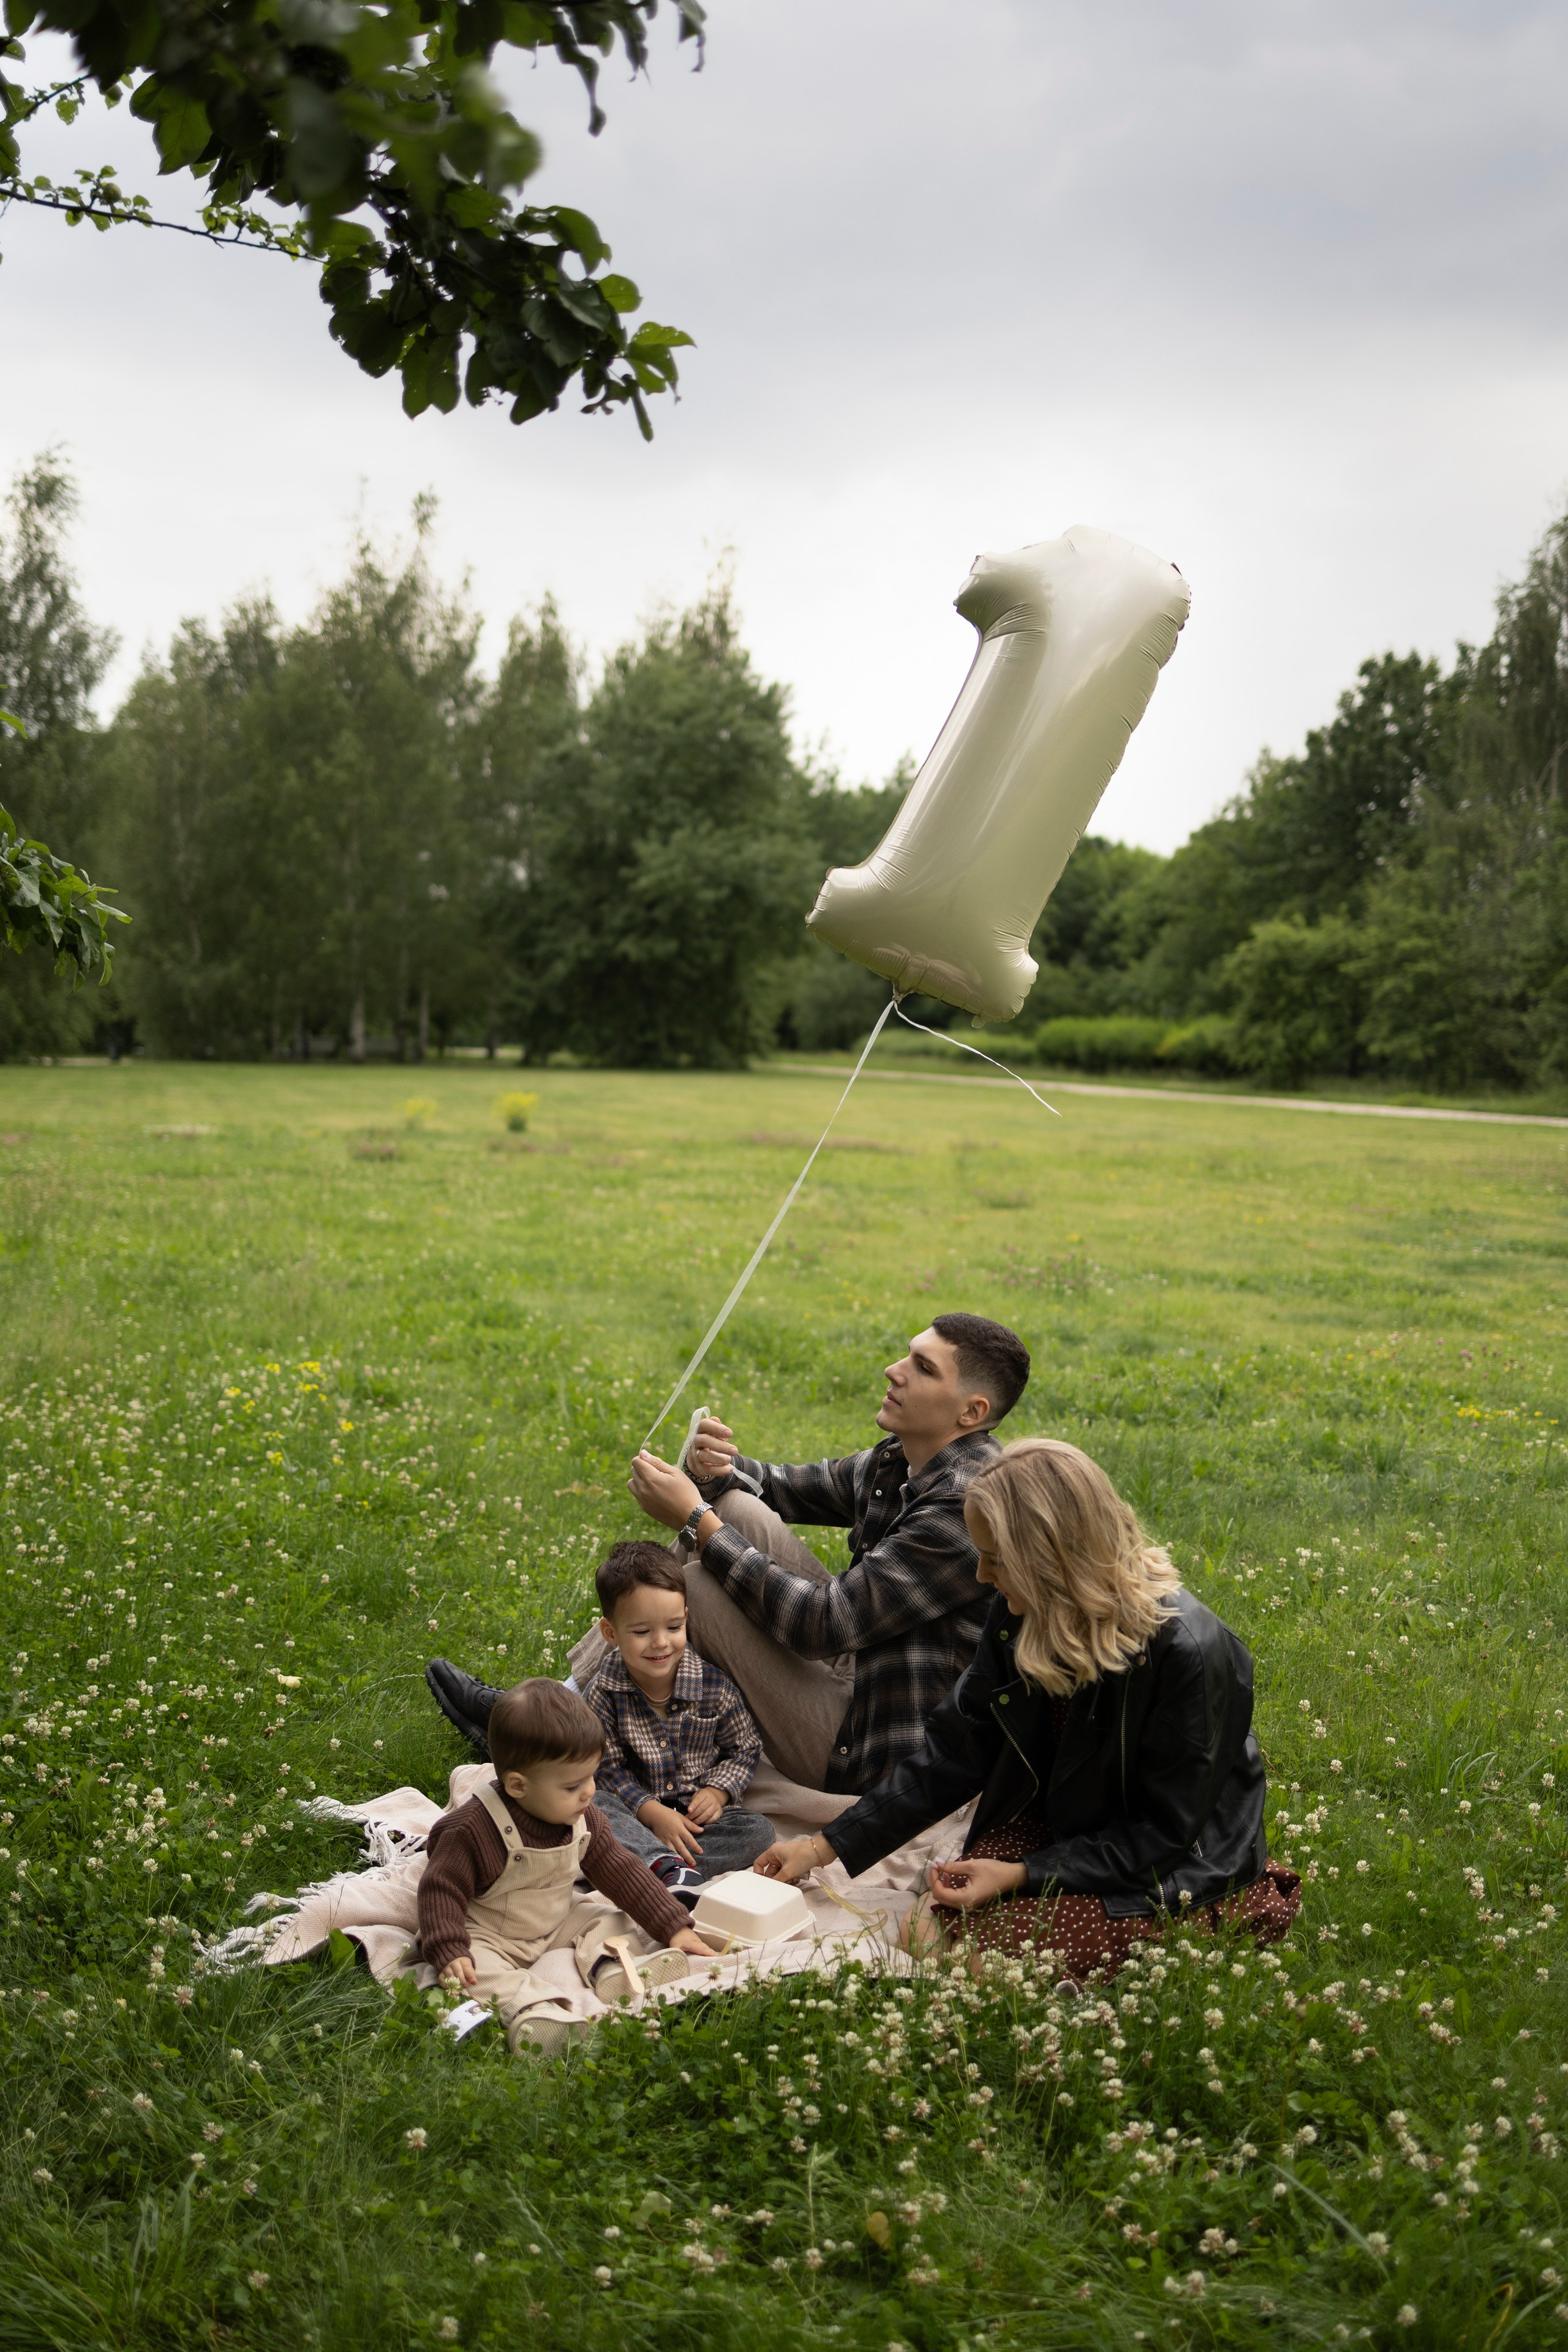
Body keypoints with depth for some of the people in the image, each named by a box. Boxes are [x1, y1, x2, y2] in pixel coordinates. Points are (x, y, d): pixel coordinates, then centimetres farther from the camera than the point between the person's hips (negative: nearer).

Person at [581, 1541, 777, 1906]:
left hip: (696, 1811, 1)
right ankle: (669, 1867, -48)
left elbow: (745, 1749, 5)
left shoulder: (714, 1685, -6)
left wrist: (717, 1792, -13)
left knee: (758, 1831, -23)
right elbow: (611, 1768, -10)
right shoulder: (605, 1693, -9)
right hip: (637, 1813, -1)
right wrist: (653, 1813, -23)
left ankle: (665, 1866, -32)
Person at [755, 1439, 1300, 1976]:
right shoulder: (1020, 1616, -8)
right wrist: (827, 1846, -2)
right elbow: (956, 1750, 2)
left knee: (984, 1947, -21)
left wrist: (1023, 1876, -25)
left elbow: (1163, 1832, -21)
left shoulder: (1189, 1653, -28)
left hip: (1176, 1871, -5)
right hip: (1051, 1827, 5)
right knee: (926, 1932, -15)